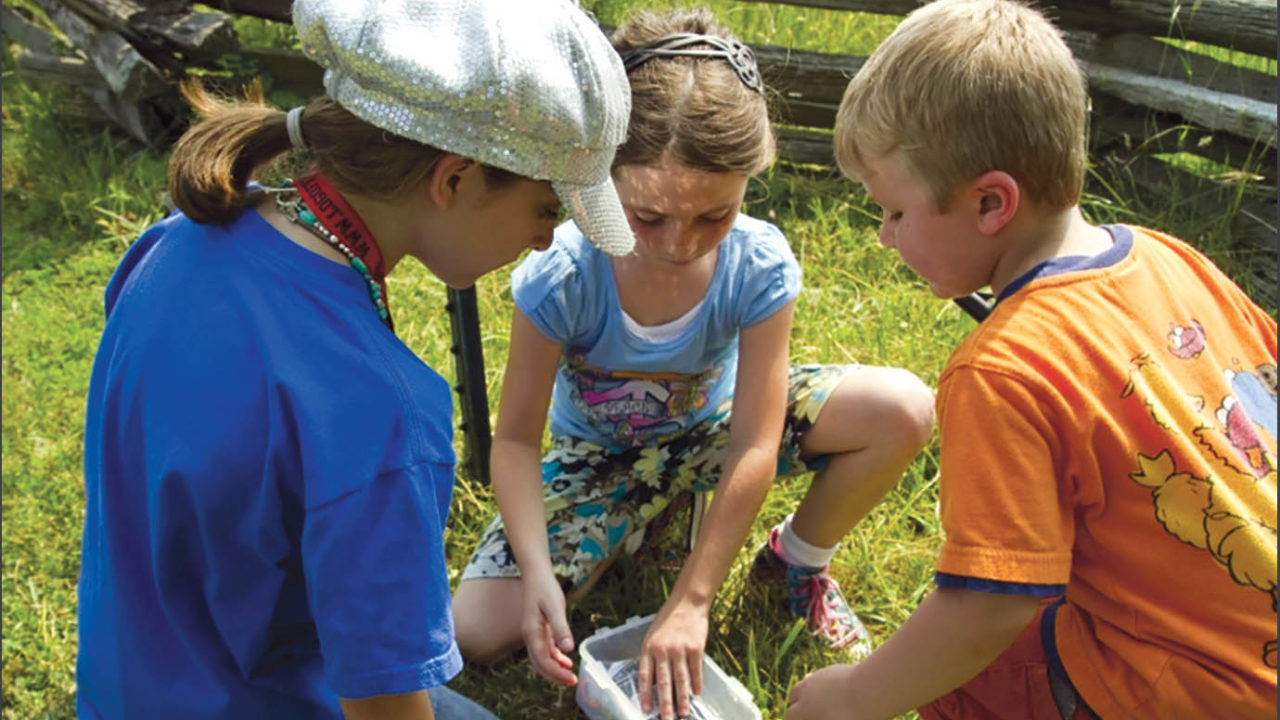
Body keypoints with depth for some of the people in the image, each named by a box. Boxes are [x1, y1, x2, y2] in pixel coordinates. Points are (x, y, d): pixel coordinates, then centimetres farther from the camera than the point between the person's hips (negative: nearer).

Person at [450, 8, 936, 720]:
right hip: (601, 452, 0)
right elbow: (517, 439, -21)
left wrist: (690, 603, -29)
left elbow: (754, 448, -27)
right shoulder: (562, 275, -31)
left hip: (711, 424, 1)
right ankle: (635, 524, 10)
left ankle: (799, 558, 5)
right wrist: (537, 574, -36)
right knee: (481, 629, -18)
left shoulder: (760, 266, -28)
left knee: (905, 409, -24)